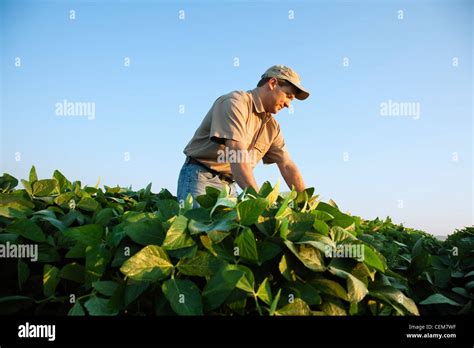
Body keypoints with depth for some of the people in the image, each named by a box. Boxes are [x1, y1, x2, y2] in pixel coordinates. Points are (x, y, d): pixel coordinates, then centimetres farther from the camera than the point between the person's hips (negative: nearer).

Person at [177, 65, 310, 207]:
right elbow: (236, 152, -28)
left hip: (229, 184, 7)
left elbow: (287, 166, 10)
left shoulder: (271, 126, 10)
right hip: (200, 176, -7)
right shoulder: (235, 102, -16)